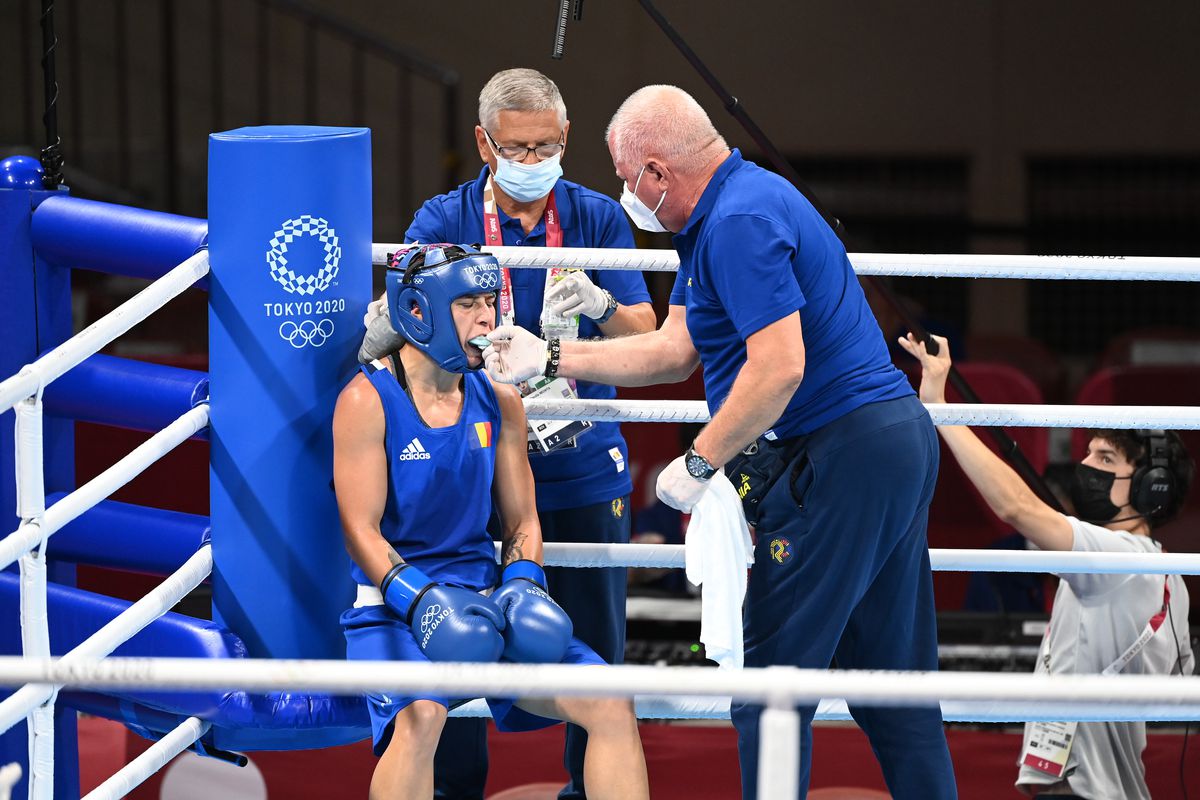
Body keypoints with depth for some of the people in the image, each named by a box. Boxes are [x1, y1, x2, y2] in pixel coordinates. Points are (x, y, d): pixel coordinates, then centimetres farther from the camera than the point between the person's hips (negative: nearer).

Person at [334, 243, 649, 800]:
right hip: (393, 602, -6)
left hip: (483, 596, 6)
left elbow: (521, 522, 15)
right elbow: (361, 530, -11)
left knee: (611, 703, -9)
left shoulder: (498, 403, 11)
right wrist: (420, 600, -24)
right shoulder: (368, 399, -7)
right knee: (420, 713, -37)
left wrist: (522, 585, -5)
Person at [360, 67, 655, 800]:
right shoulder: (443, 223, 0)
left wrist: (601, 306, -21)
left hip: (582, 470, 1)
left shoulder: (597, 218, 4)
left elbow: (646, 336, 1)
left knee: (595, 644, 4)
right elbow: (400, 320, -9)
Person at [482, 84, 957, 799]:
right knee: (893, 676, 11)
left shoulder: (739, 223, -17)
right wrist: (547, 357, 21)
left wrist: (699, 465, -16)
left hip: (836, 458, -11)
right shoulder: (742, 202, 17)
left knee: (772, 674, -5)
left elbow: (780, 366, -25)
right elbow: (675, 350, 21)